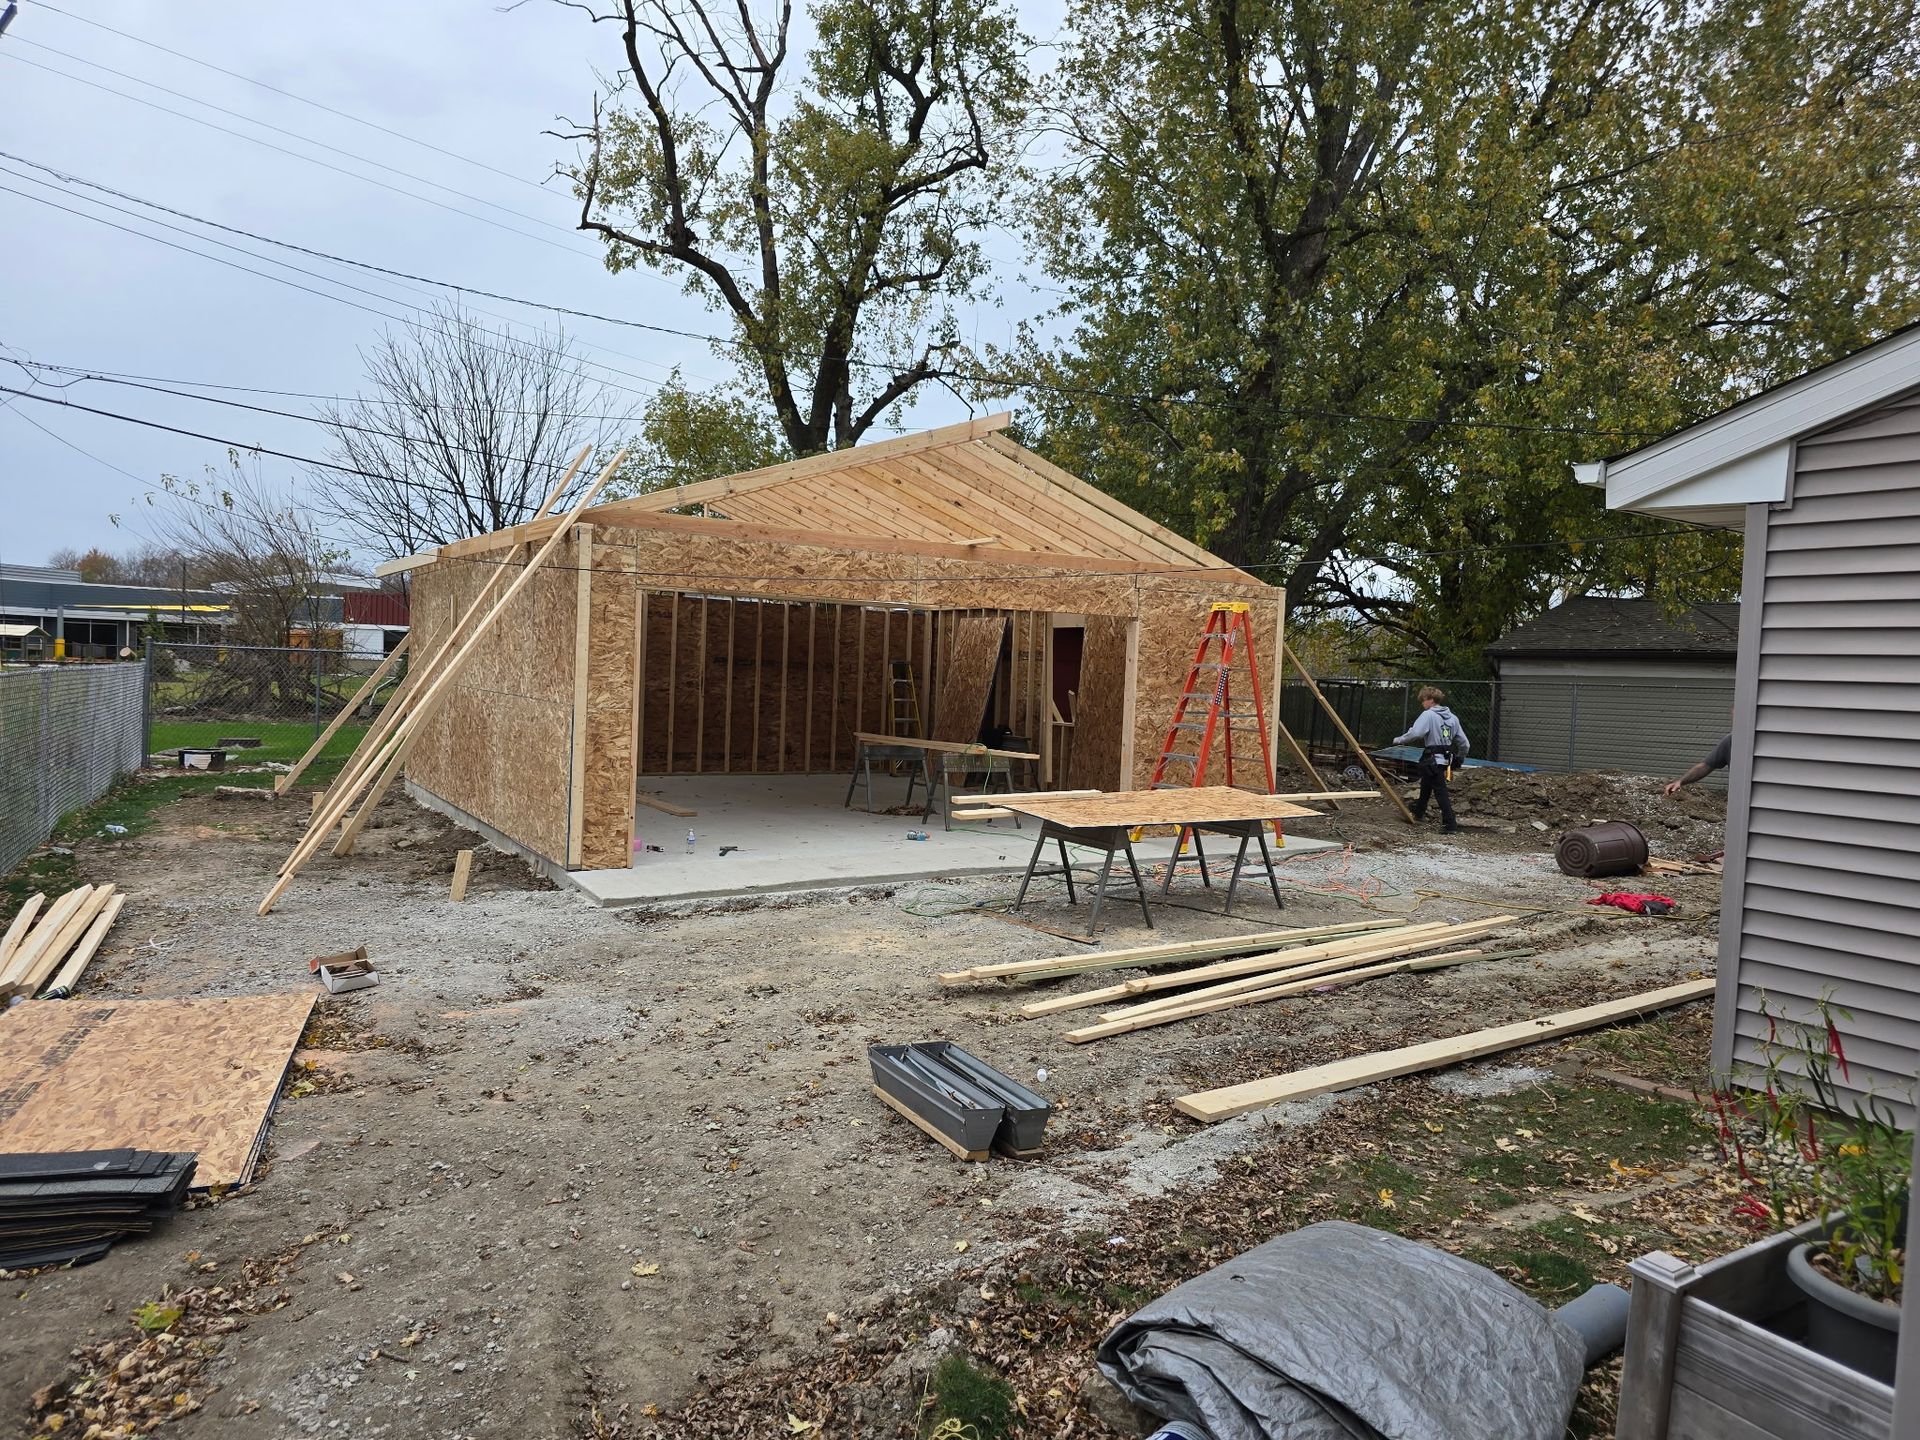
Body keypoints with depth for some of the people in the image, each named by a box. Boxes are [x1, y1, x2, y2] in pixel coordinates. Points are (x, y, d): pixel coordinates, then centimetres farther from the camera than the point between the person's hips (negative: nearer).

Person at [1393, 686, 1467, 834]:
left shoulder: (1428, 715, -11)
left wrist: (1398, 740, -11)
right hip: (1446, 759, 8)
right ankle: (1419, 812, 44)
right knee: (1426, 786, 26)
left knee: (1440, 792, -8)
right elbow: (1463, 741, 13)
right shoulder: (1453, 717, 11)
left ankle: (1450, 826, -12)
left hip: (1432, 760, -8)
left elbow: (1415, 733, -25)